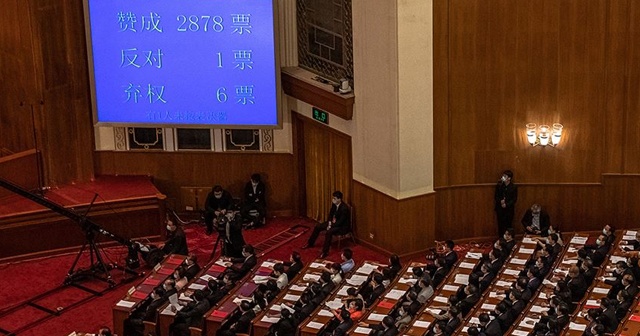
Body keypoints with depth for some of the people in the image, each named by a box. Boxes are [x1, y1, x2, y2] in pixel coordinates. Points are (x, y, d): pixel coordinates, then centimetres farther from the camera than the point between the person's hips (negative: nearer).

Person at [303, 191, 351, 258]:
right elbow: (331, 214, 12)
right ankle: (310, 243, 20)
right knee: (317, 226, 2)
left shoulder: (344, 208, -29)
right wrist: (330, 222, -5)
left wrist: (331, 226, -21)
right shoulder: (334, 204, -4)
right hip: (334, 222, 9)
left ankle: (325, 252, -27)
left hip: (343, 226, -9)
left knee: (329, 232, -34)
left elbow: (341, 222, -27)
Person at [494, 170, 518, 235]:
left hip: (509, 209, -2)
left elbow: (514, 199, -4)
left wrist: (506, 204, -15)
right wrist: (500, 201, -14)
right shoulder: (499, 185, 2)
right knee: (500, 225, 2)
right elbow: (495, 197, 6)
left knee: (508, 225, -1)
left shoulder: (514, 187, -3)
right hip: (500, 208, 2)